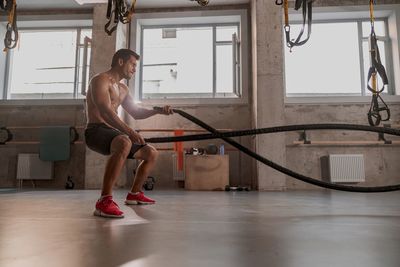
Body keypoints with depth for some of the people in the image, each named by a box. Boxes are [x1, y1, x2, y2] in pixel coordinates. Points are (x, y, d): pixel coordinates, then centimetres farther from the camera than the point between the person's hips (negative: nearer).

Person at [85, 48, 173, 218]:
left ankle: (134, 194, 25)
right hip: (96, 131, -9)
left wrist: (157, 111, 11)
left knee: (151, 153, 12)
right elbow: (105, 111, -23)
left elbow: (135, 113, 26)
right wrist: (129, 131, -34)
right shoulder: (100, 80, -8)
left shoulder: (122, 88, 22)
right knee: (125, 143, -41)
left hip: (112, 132, 10)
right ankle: (104, 201, -39)